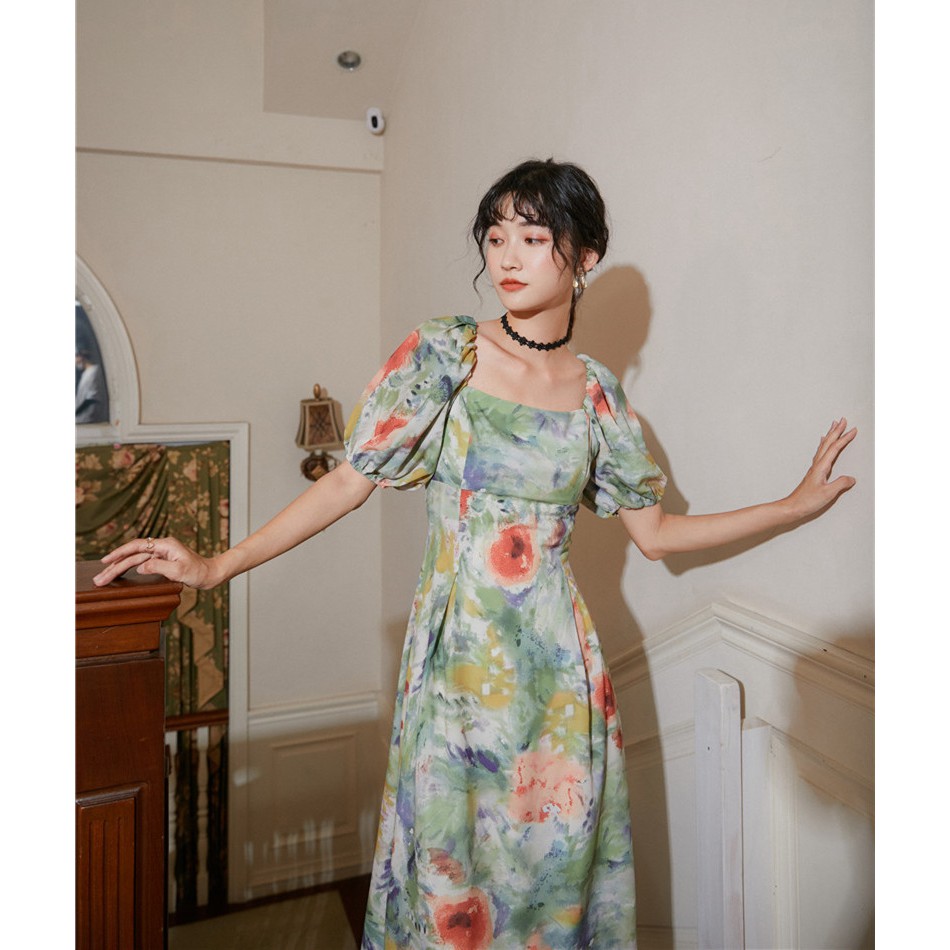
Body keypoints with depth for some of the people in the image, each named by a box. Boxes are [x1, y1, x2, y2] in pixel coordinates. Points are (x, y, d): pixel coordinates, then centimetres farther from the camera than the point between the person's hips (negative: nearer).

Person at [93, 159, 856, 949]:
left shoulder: (597, 393, 3)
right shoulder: (441, 353, -4)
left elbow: (656, 533, 7)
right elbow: (351, 480, -6)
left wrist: (798, 504, 7)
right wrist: (217, 567, -11)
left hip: (559, 668, 2)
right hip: (457, 655, -2)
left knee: (557, 856, 14)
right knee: (450, 867, 12)